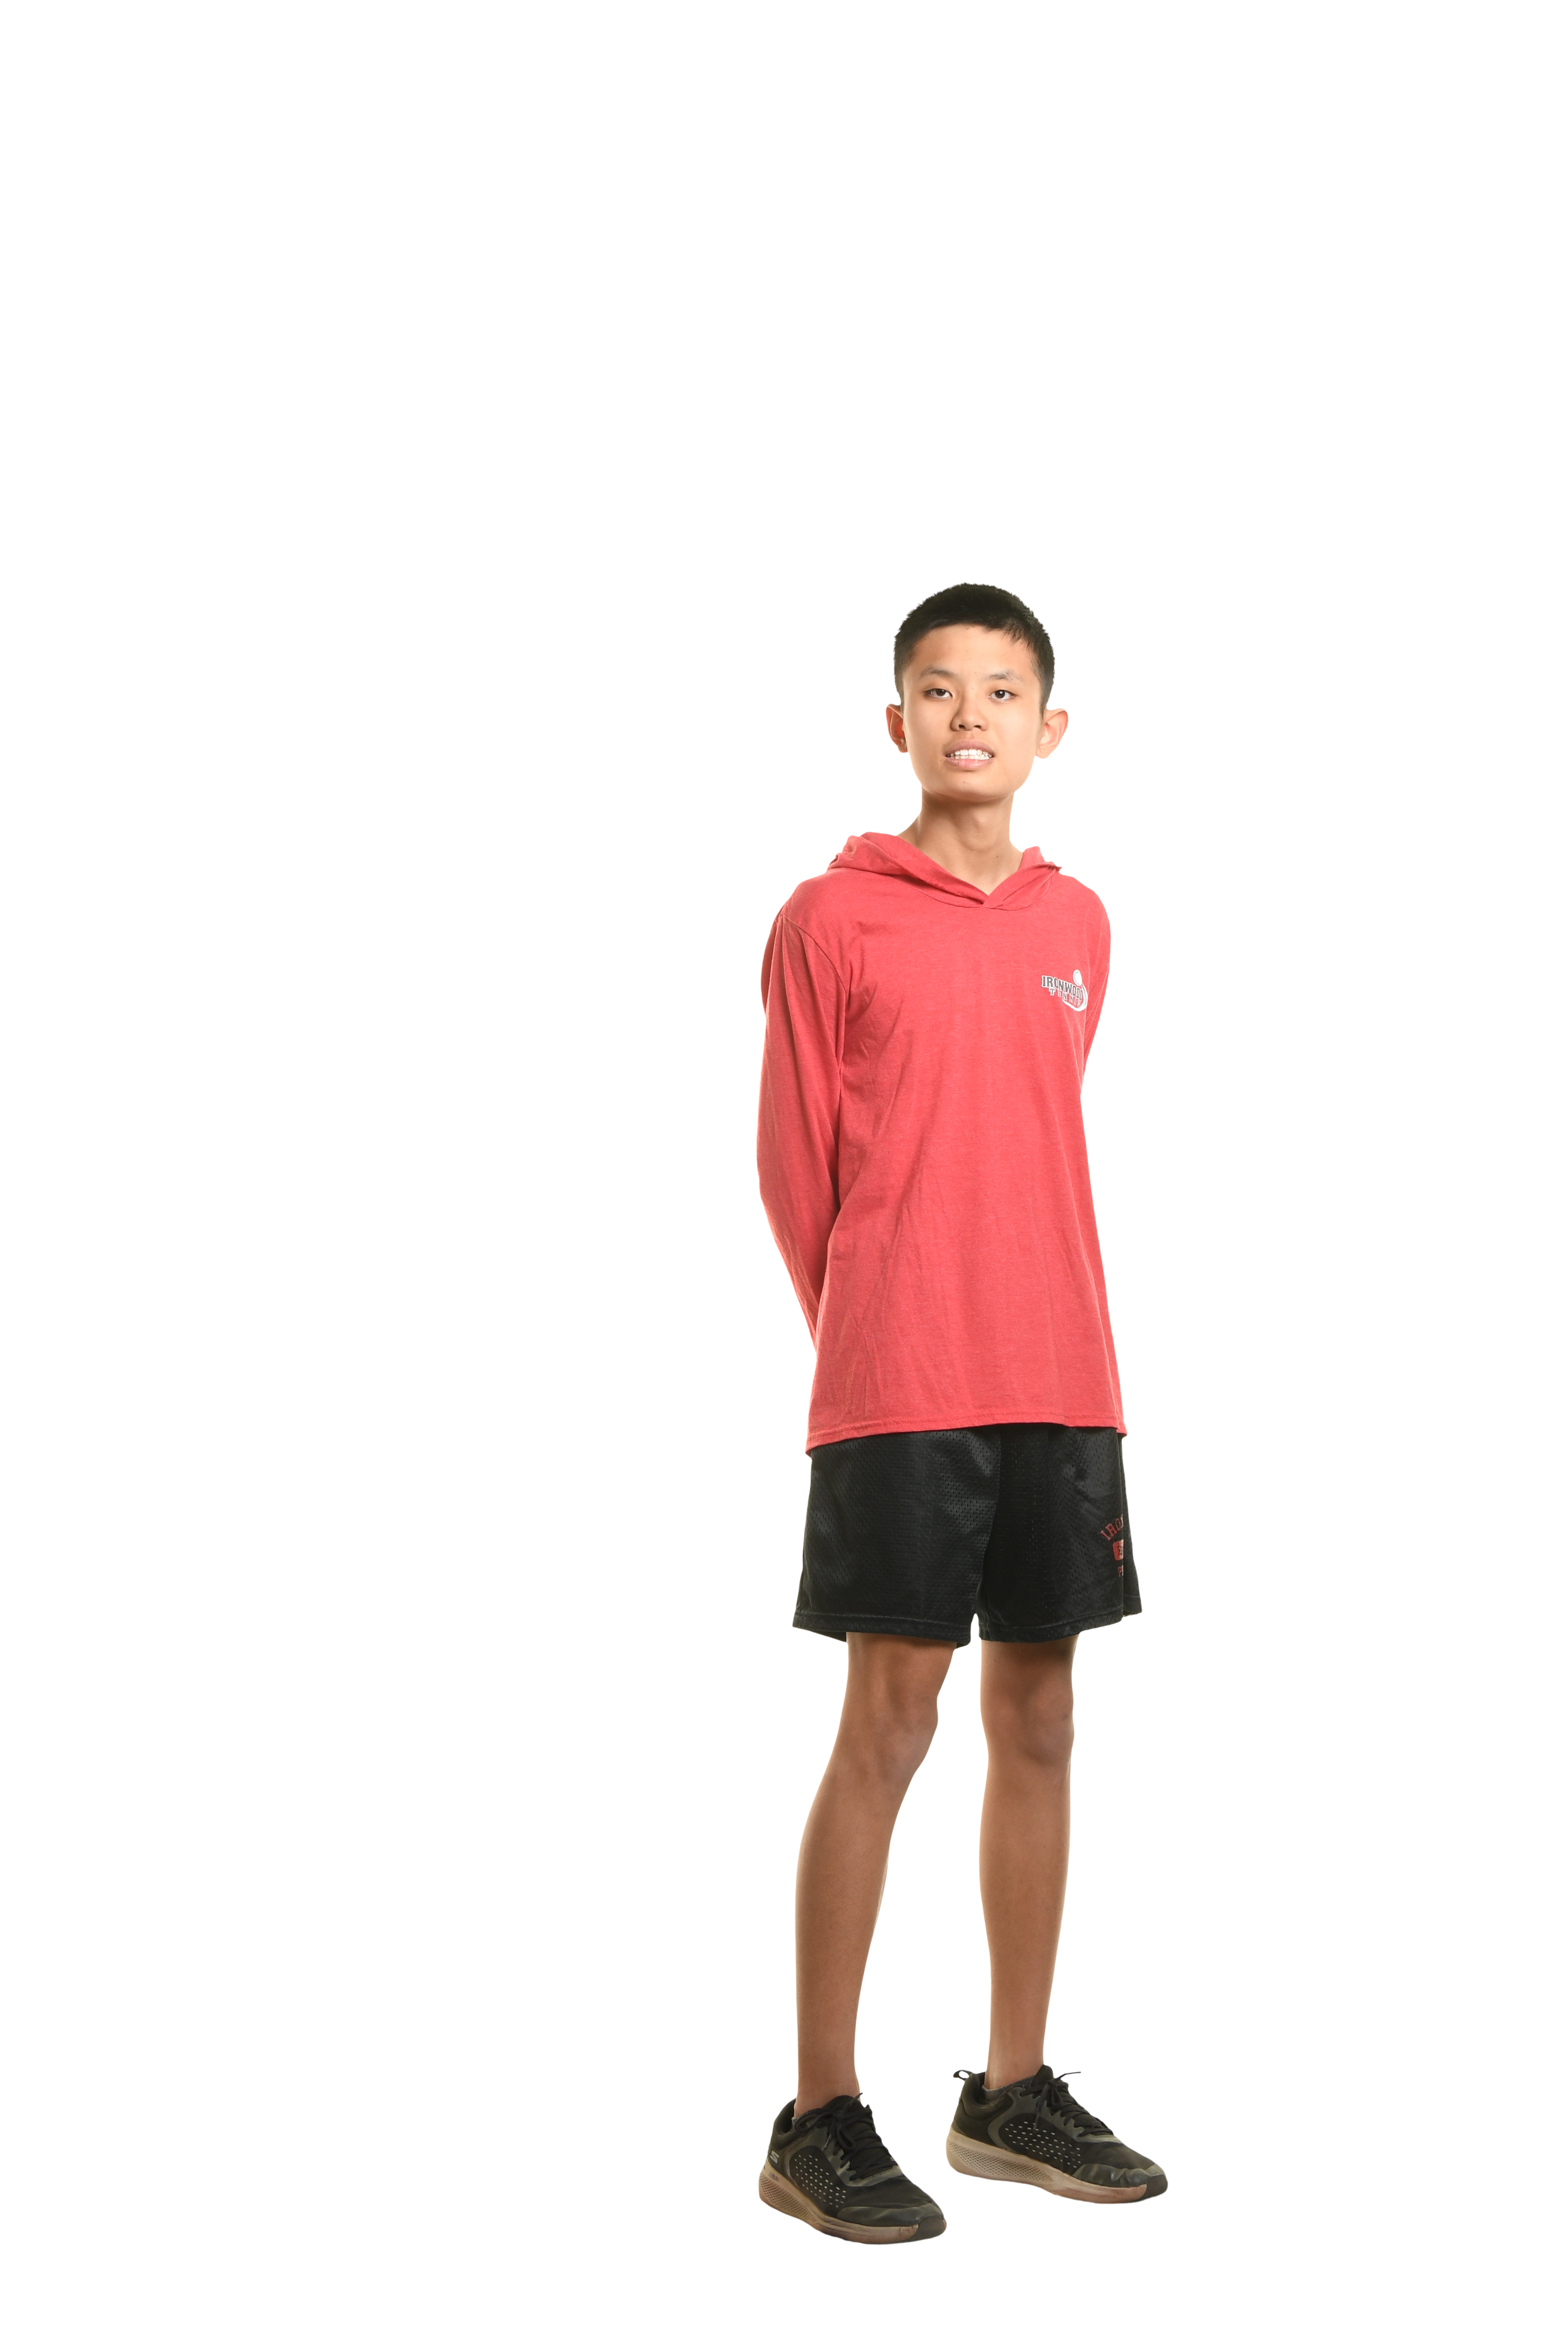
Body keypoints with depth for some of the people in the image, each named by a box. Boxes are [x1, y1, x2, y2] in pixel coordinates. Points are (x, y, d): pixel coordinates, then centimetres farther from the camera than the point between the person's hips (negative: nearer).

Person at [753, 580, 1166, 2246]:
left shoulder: (1078, 925, 12)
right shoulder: (831, 919, -2)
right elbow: (793, 1166, 1)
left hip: (1059, 1383, 5)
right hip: (895, 1390, -5)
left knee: (1038, 1719, 9)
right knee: (888, 1728, -4)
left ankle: (1013, 2093, 21)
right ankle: (818, 2122, 6)